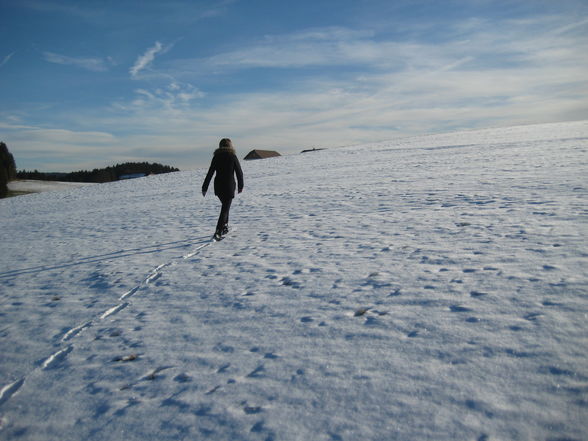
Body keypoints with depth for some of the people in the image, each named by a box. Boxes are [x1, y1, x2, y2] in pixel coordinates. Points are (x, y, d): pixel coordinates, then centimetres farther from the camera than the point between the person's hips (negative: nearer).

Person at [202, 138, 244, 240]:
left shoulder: (216, 157, 1)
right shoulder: (232, 156, -6)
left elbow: (210, 173, -1)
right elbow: (239, 172, -2)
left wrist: (204, 188, 2)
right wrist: (240, 186, 11)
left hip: (218, 187, 4)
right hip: (229, 187, -4)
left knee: (225, 206, 25)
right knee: (225, 209, -1)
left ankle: (225, 226, 31)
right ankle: (218, 232, -11)